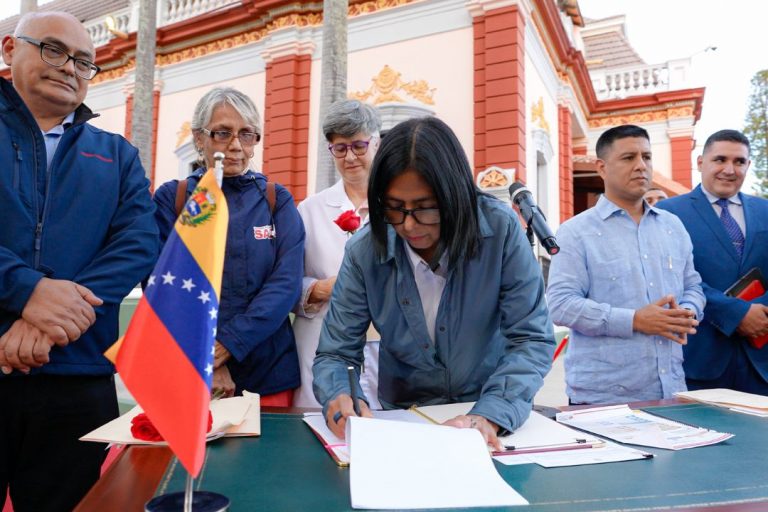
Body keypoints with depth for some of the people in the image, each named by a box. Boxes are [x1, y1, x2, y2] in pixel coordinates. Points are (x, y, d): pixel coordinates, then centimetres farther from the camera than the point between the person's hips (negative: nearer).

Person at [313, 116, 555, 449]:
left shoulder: (500, 230, -15)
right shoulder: (364, 253, -12)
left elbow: (532, 340, -12)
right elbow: (335, 354, -7)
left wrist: (489, 416, -27)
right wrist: (339, 400, -28)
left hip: (490, 409, 0)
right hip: (403, 418, 1)